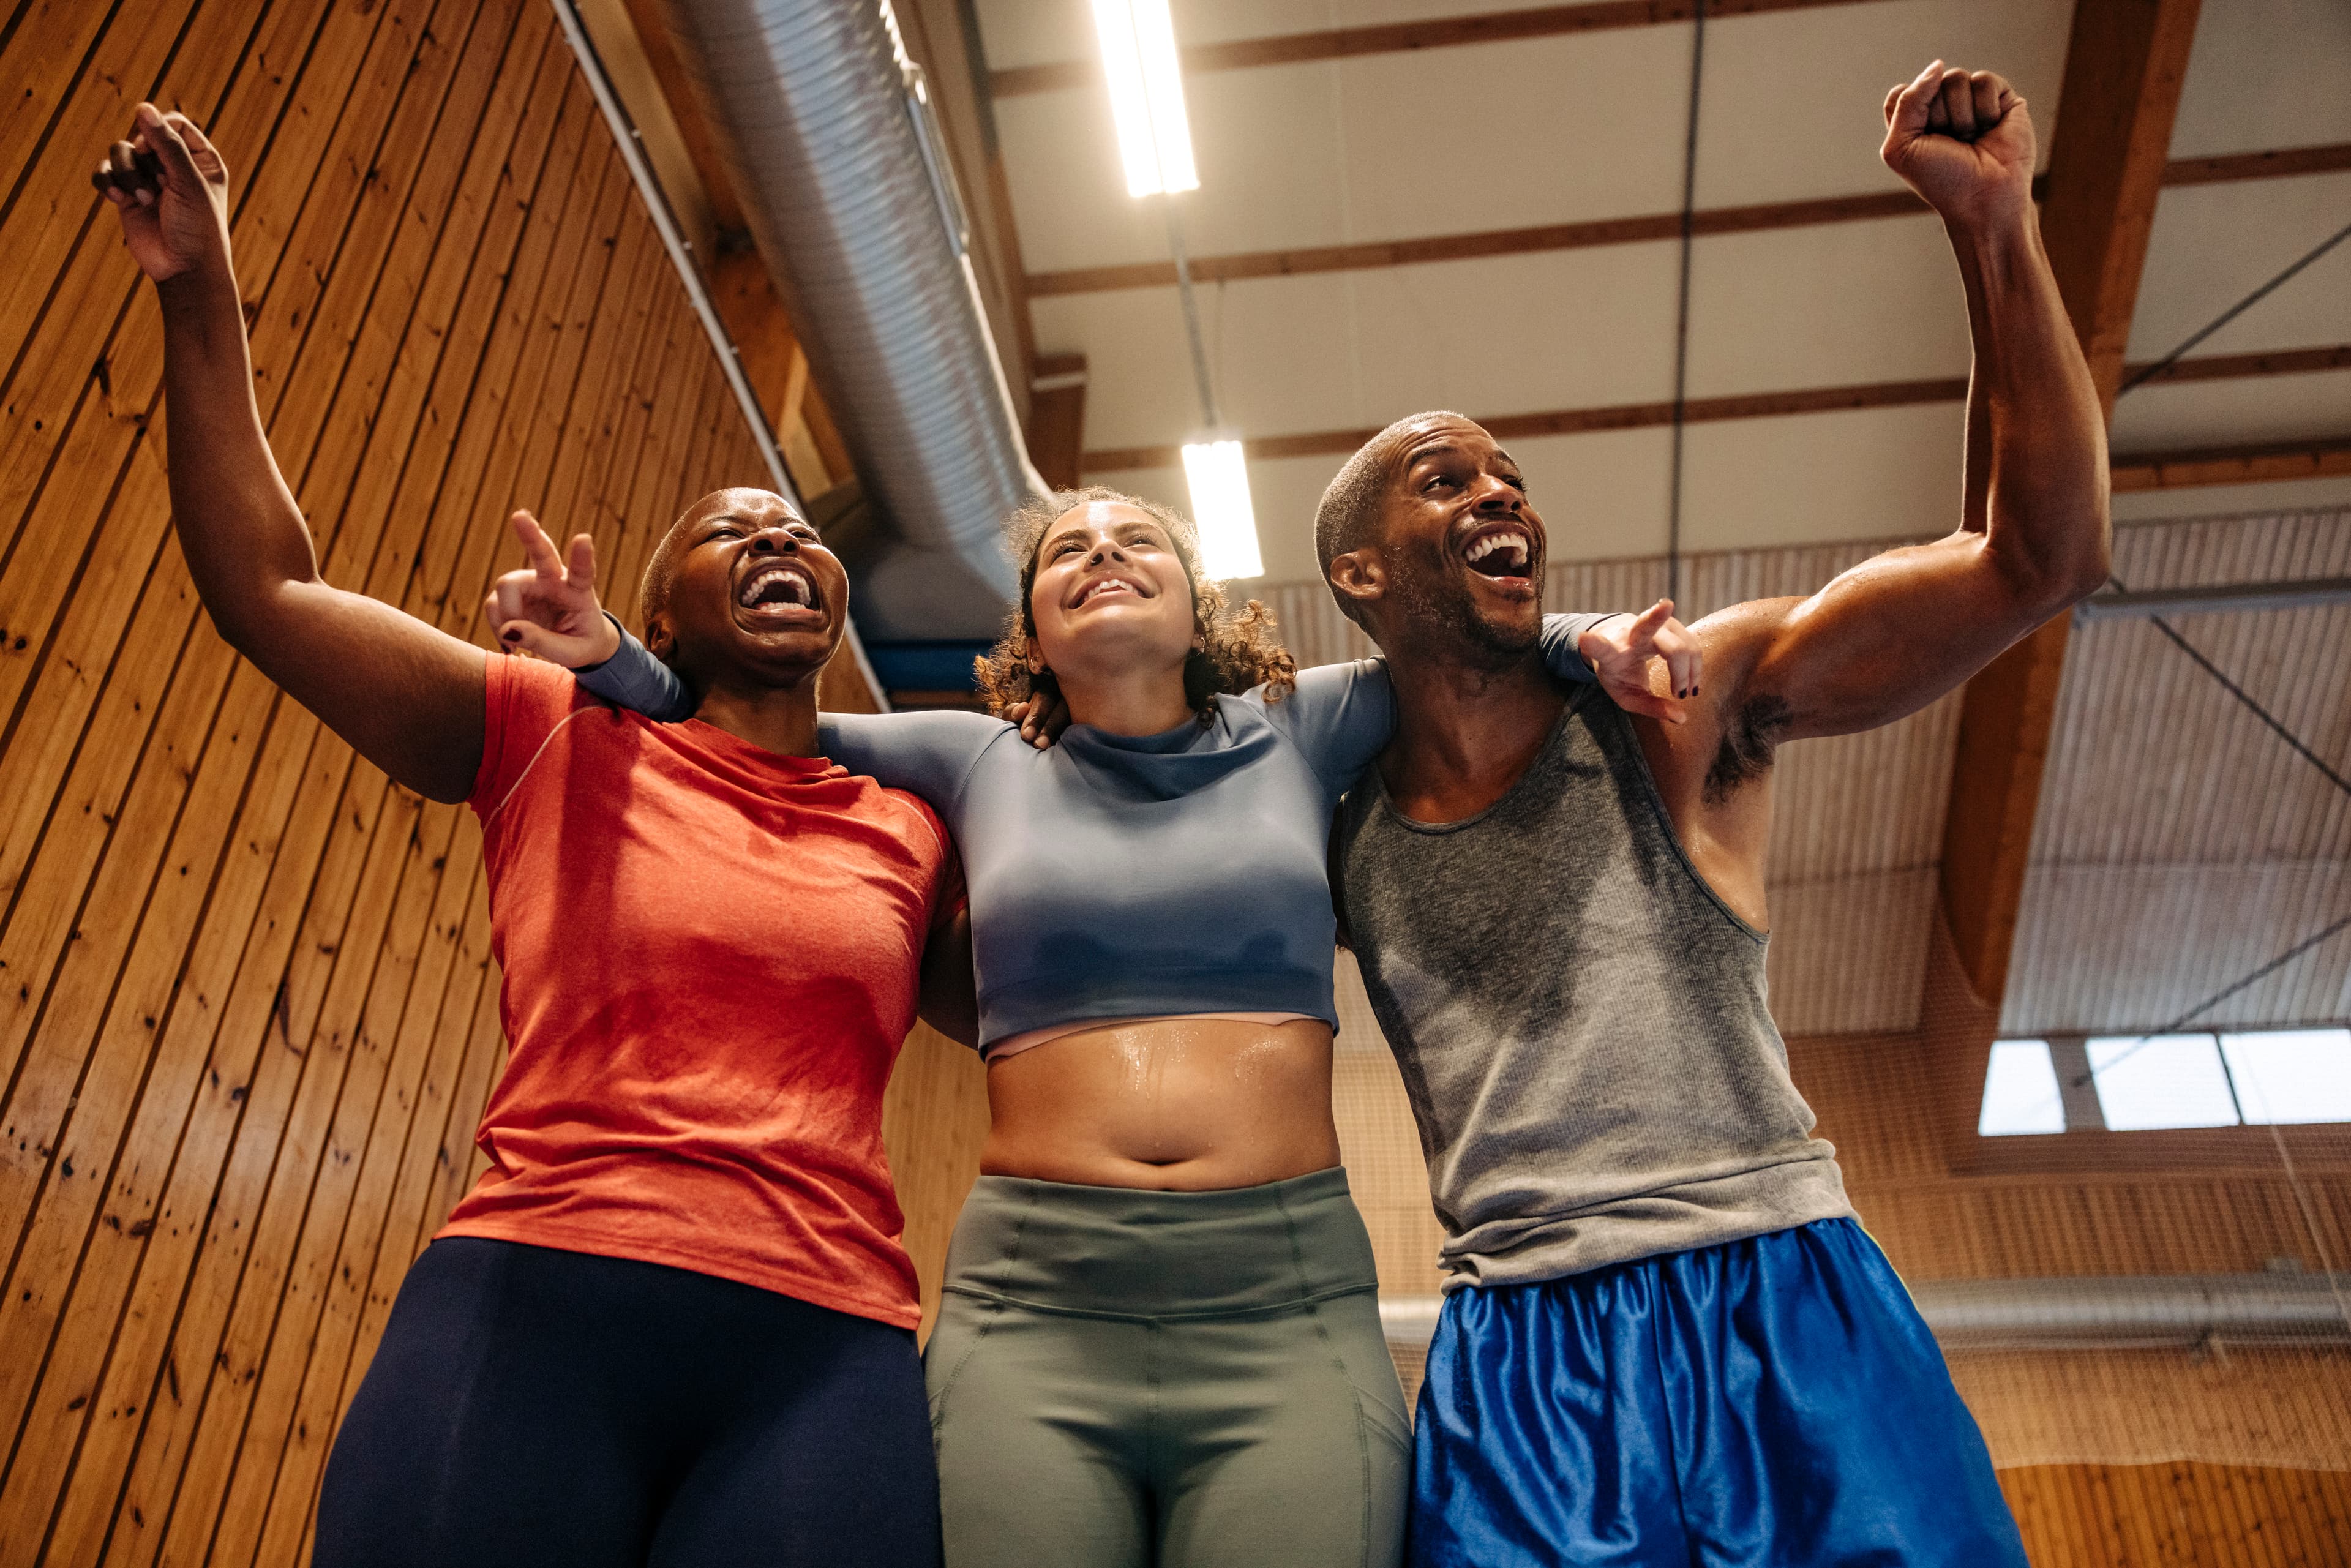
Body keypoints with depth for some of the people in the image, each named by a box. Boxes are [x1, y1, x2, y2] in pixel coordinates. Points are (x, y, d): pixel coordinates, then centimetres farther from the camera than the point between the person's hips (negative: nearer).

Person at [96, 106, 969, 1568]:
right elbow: (268, 586, 8)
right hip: (532, 1313, -1)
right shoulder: (562, 742, 11)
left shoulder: (914, 832, 15)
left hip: (826, 1353, 2)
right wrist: (200, 295, 4)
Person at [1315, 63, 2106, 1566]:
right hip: (1518, 1360, 1)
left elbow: (2038, 554, -1)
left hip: (1792, 1310, 0)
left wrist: (1991, 221, -8)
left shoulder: (1681, 709, 3)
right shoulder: (1336, 834, 8)